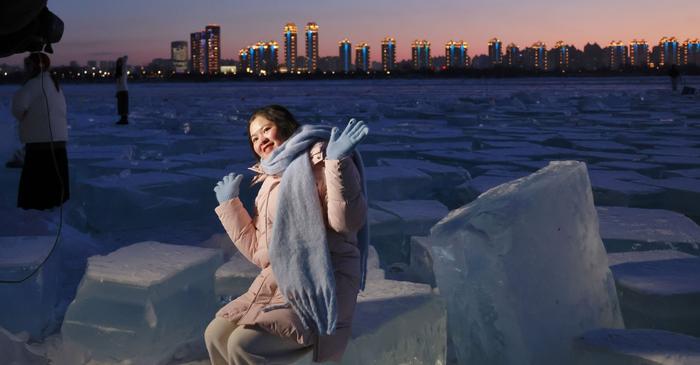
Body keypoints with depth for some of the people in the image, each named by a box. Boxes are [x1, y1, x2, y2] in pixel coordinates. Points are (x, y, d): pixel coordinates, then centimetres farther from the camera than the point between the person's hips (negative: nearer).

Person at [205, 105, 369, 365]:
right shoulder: (269, 184, 19)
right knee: (216, 335, -1)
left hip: (321, 284, -8)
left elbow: (347, 222, -18)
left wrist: (338, 162, -28)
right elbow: (258, 251, 16)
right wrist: (228, 203, 18)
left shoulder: (319, 159, -4)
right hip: (278, 283, 8)